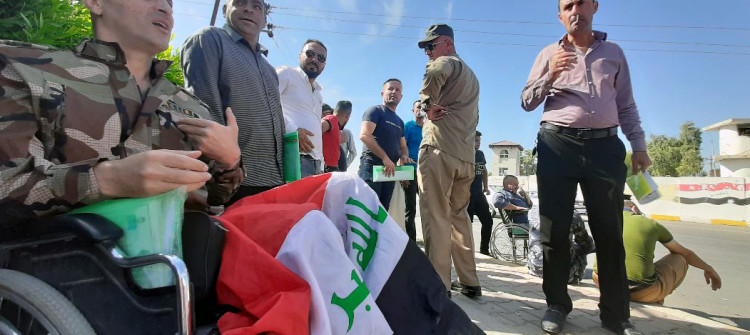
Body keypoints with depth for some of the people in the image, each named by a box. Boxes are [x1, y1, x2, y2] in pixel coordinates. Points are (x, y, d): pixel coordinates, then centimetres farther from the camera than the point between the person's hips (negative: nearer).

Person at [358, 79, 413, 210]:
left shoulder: (400, 122, 22)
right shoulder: (375, 111, -1)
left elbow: (403, 146, 27)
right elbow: (364, 135, -15)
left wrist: (404, 156, 1)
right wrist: (385, 158, -20)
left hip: (390, 170, 8)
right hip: (371, 166, -8)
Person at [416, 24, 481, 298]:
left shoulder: (447, 62, 3)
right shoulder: (471, 76, 30)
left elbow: (434, 73, -18)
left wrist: (428, 105, -5)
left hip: (439, 148, -9)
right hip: (466, 155, 9)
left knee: (436, 217, -8)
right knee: (459, 217, 13)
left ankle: (438, 284, -7)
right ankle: (469, 282, 15)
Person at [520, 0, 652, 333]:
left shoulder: (613, 52, 16)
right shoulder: (549, 54, 11)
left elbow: (626, 105, 16)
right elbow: (527, 102, 6)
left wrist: (638, 145, 7)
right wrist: (551, 75, -10)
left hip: (605, 146, 1)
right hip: (558, 145, -1)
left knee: (609, 231, 2)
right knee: (555, 229, 1)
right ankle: (557, 304, 13)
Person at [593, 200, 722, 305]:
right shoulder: (652, 224, 10)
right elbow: (686, 253, 28)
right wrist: (709, 269, 48)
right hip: (642, 292, -1)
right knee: (680, 259, 23)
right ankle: (654, 301, 13)